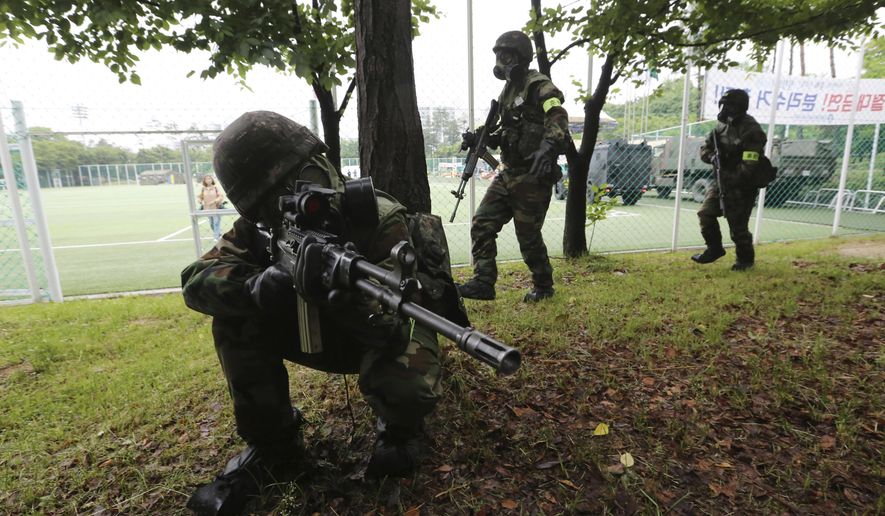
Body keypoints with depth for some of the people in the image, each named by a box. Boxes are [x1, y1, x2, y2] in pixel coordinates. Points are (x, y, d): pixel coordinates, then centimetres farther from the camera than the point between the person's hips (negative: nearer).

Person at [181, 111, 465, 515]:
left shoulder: (380, 219, -28)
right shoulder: (263, 228, -12)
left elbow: (391, 327, -35)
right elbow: (196, 280, -21)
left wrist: (350, 298, -57)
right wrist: (253, 287, -42)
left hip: (388, 332, -3)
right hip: (324, 331, 4)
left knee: (404, 390, -37)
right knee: (237, 318, -18)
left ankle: (399, 431, 6)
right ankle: (272, 443, 1)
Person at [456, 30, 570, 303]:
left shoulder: (539, 86, -11)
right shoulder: (509, 90, 16)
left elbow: (558, 119, -27)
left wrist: (547, 147, -45)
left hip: (533, 177, -8)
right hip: (507, 173, 8)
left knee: (529, 237, 1)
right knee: (482, 225, 0)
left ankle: (543, 286, 22)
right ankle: (483, 282, 6)